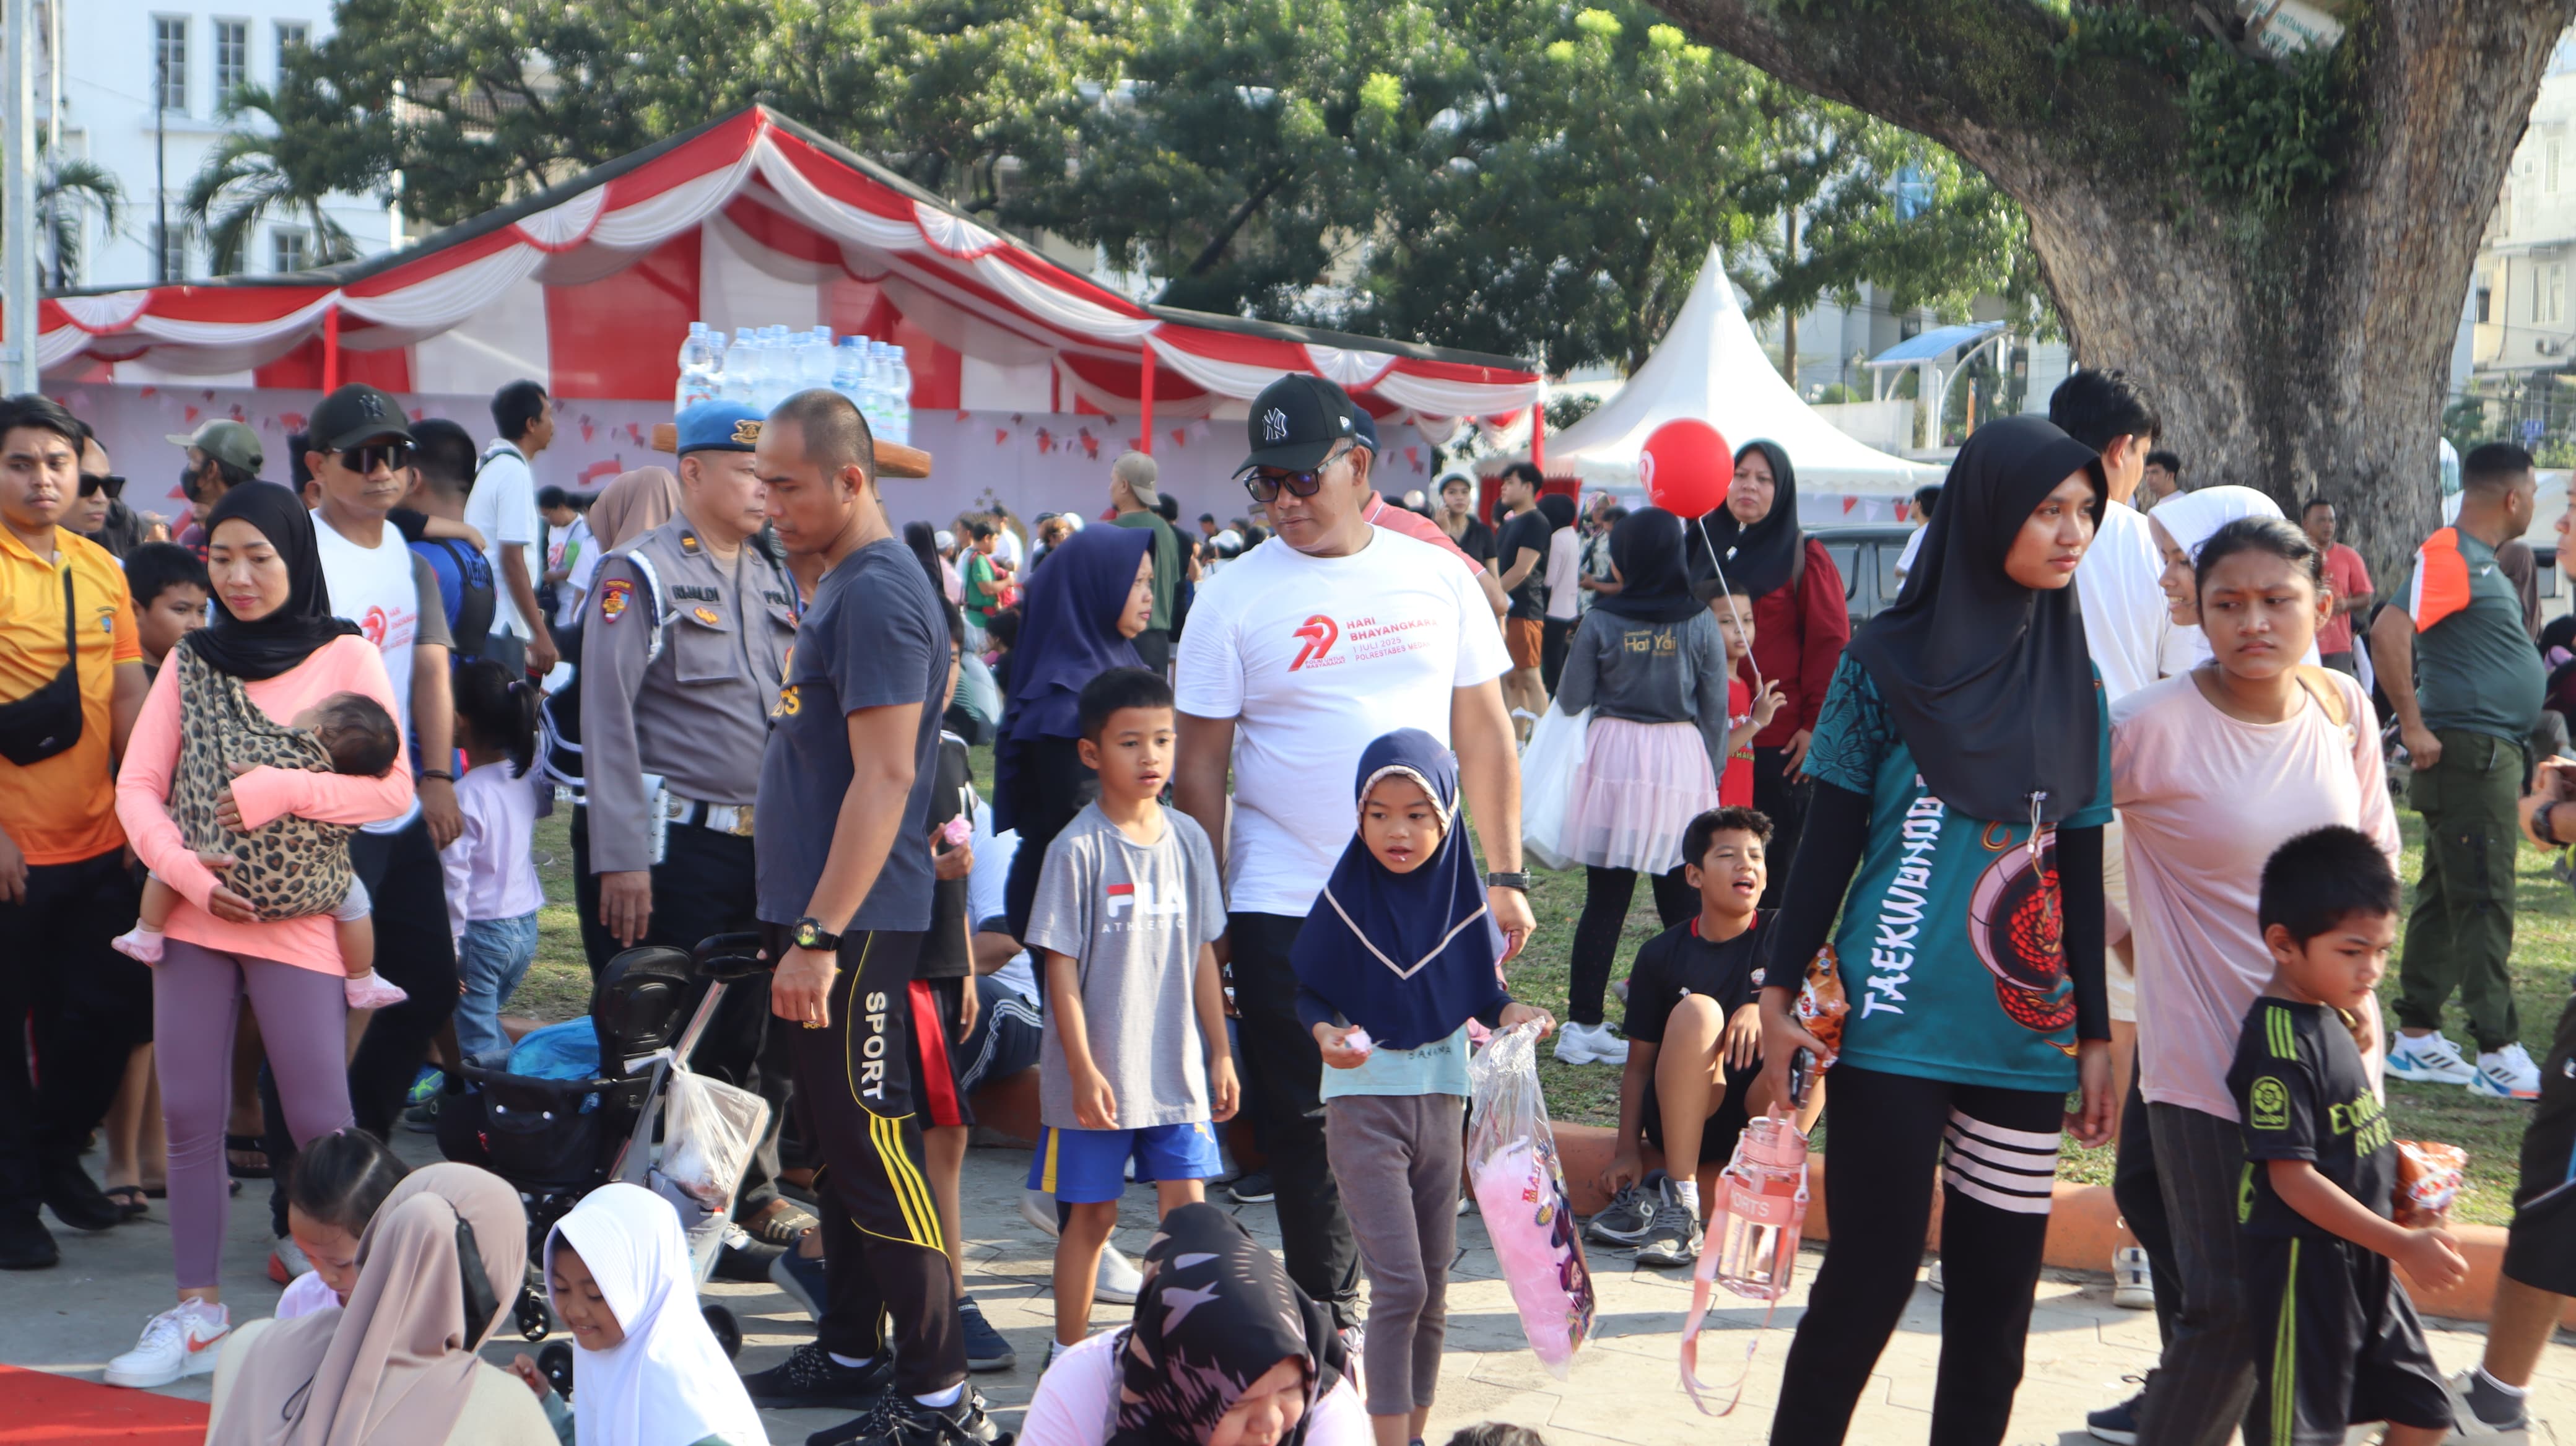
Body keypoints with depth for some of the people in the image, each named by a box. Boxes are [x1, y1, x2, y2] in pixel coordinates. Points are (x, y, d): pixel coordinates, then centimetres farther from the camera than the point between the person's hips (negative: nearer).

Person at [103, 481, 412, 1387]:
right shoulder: (194, 659, 10)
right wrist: (183, 868, -12)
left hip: (297, 922, -4)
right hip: (194, 914, 4)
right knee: (189, 1114, 4)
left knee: (319, 1121, -3)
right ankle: (196, 1313, 12)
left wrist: (280, 789, -17)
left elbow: (394, 790, -4)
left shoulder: (345, 658, 0)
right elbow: (137, 785, 6)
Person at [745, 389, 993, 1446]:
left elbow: (885, 777, -23)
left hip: (854, 925, -10)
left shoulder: (878, 595, -17)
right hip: (817, 914, 10)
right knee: (840, 1144, 17)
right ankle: (851, 1354, 28)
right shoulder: (839, 585, 15)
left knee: (876, 1151, -7)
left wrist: (820, 936, -25)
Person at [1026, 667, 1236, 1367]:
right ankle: (1069, 1355, 19)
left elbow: (1201, 955, 11)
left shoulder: (1188, 839, 4)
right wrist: (1084, 1070, -14)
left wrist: (1220, 1055, 10)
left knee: (1188, 1208, 3)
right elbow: (1061, 967, -10)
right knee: (1091, 1215, 5)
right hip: (1098, 1074, -4)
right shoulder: (1079, 849, -10)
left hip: (1176, 1071, 4)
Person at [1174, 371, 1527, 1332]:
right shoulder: (1235, 597, -2)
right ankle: (1325, 1315, 13)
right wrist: (1208, 918, -3)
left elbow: (1483, 735, 10)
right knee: (1307, 1124, 1)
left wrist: (1505, 875, 5)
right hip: (1285, 910, -2)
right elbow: (1199, 767, 0)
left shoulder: (1436, 578, 5)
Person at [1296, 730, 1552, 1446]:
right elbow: (1308, 994, -4)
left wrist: (1510, 1013, -11)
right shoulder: (1346, 901, -9)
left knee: (1433, 1286, 11)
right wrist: (1327, 1034, -24)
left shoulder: (1461, 897, 0)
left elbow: (1481, 987, 9)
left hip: (1442, 1102, 4)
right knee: (1399, 1284, -13)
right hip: (1364, 1102, -4)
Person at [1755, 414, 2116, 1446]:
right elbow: (1831, 839, 0)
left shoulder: (2074, 680, 8)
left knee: (1997, 1290, 7)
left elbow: (2081, 869, 11)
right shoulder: (1888, 662, -3)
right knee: (1872, 1275, -3)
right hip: (1896, 1024, -4)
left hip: (2027, 1037, 4)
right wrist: (1779, 990, -5)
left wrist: (2097, 1033, 11)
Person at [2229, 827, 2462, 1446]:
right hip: (2302, 1266, -9)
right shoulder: (2280, 1045, -22)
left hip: (2363, 1262, 9)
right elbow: (2294, 1180, -23)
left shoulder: (2332, 1020, 7)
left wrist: (2403, 1168, 5)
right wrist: (2403, 1244, -21)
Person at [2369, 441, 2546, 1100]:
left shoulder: (2481, 561, 16)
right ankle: (2500, 1055, -6)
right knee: (2483, 903, -8)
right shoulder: (2449, 555, -15)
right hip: (2468, 752, -10)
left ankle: (2416, 1040, 19)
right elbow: (2388, 631, -27)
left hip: (2492, 754, 10)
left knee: (2447, 897, 13)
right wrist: (2413, 726, -23)